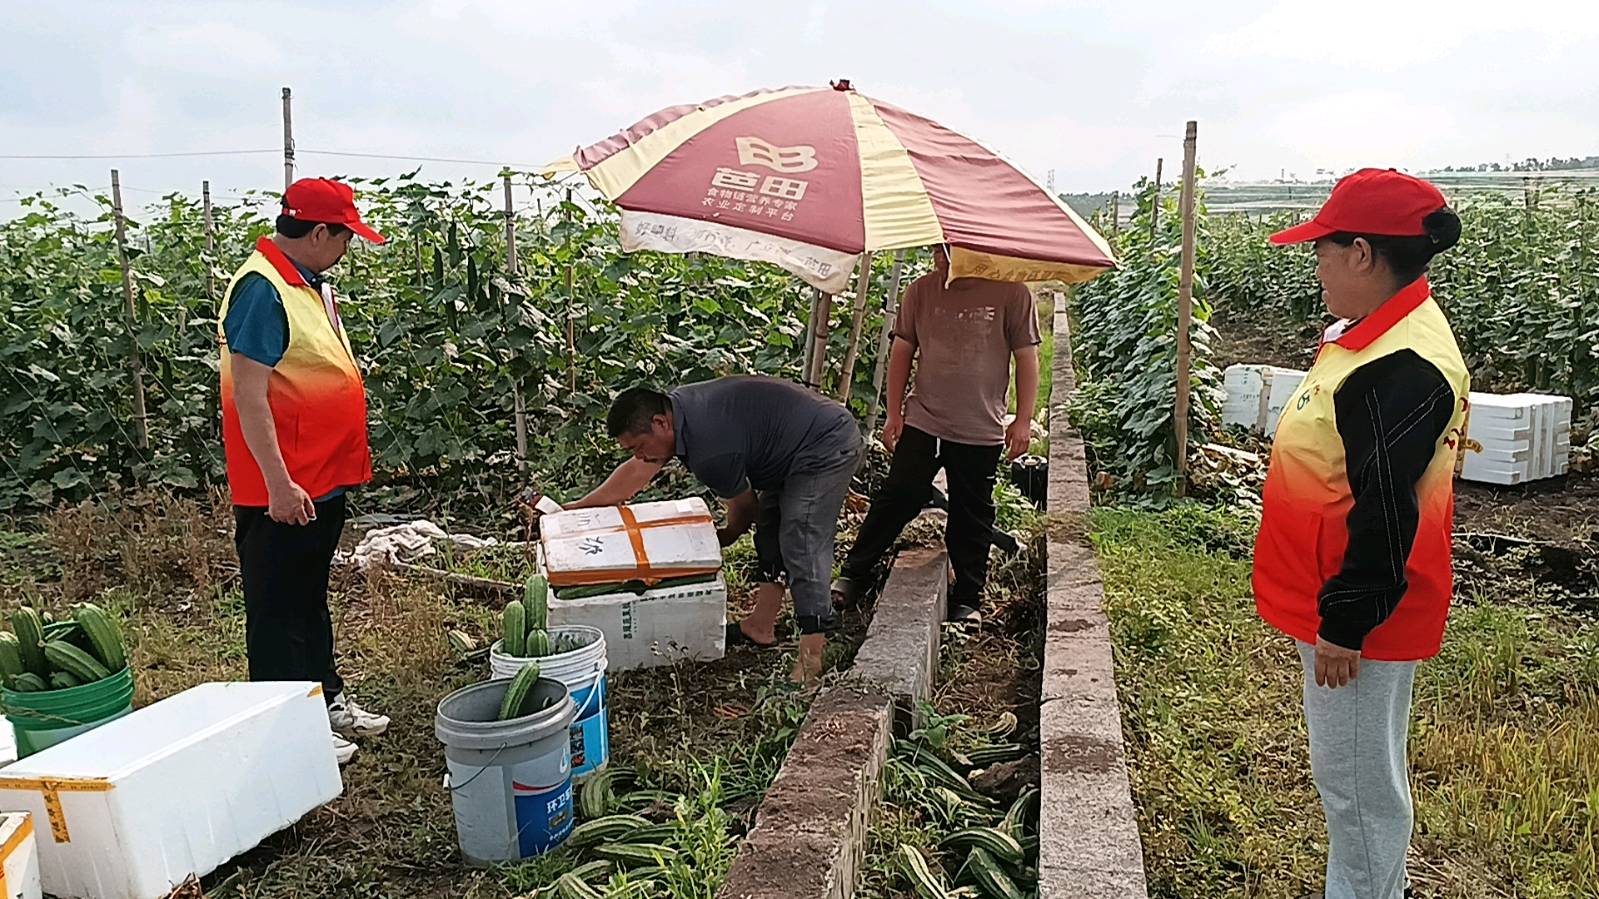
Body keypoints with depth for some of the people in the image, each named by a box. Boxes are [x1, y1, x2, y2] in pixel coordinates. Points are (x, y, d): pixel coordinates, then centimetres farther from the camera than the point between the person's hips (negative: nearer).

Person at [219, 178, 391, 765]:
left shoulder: (310, 285, 12)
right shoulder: (261, 290, -18)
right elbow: (248, 396, -22)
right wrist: (279, 482, -24)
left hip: (322, 481, 10)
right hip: (282, 489, -10)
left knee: (311, 600, 20)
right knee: (279, 608, 3)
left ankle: (327, 700, 33)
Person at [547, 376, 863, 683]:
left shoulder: (710, 451, -29)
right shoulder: (673, 405, -1)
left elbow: (745, 508, -10)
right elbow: (637, 472, 9)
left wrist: (726, 536, 12)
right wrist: (578, 507, 11)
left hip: (826, 449, -11)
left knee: (802, 545, -16)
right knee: (770, 526, 17)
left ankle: (811, 658, -16)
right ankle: (761, 625, 24)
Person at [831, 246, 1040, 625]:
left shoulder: (1012, 294, -7)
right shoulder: (921, 291, -1)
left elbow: (1026, 359, -2)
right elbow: (902, 351, 6)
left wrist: (1023, 420, -4)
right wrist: (894, 412, 4)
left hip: (981, 432, -1)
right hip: (922, 421, 1)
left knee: (972, 517, 10)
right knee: (896, 499, 2)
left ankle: (968, 600, 24)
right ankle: (852, 574, 16)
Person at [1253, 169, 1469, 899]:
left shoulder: (1399, 367, -26)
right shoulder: (1375, 333, 7)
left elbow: (1385, 516, -26)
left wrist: (1344, 626, -19)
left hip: (1356, 617, -10)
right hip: (1336, 600, 10)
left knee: (1356, 780, 5)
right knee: (1351, 771, 23)